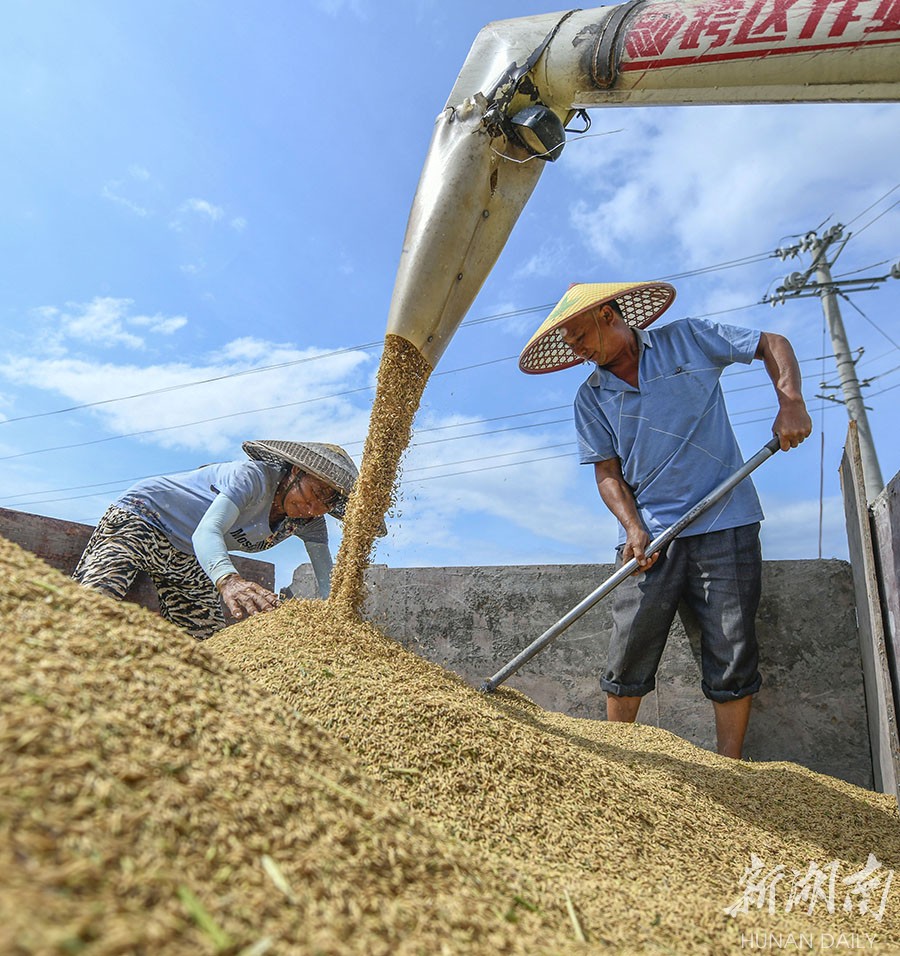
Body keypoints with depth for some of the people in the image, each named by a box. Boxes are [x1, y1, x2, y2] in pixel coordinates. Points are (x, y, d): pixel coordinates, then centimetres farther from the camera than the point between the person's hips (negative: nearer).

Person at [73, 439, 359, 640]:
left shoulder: (309, 523, -11)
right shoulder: (254, 476, -31)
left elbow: (329, 583, -17)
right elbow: (206, 531, -45)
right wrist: (228, 580, -65)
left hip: (190, 559, 7)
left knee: (208, 642, 1)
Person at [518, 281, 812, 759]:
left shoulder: (687, 339, 6)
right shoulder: (591, 399, 10)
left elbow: (773, 344, 13)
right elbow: (607, 472, 5)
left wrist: (790, 403, -5)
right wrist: (634, 530, -11)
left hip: (725, 524, -1)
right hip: (649, 536, 2)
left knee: (732, 657, 1)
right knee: (628, 656, -2)